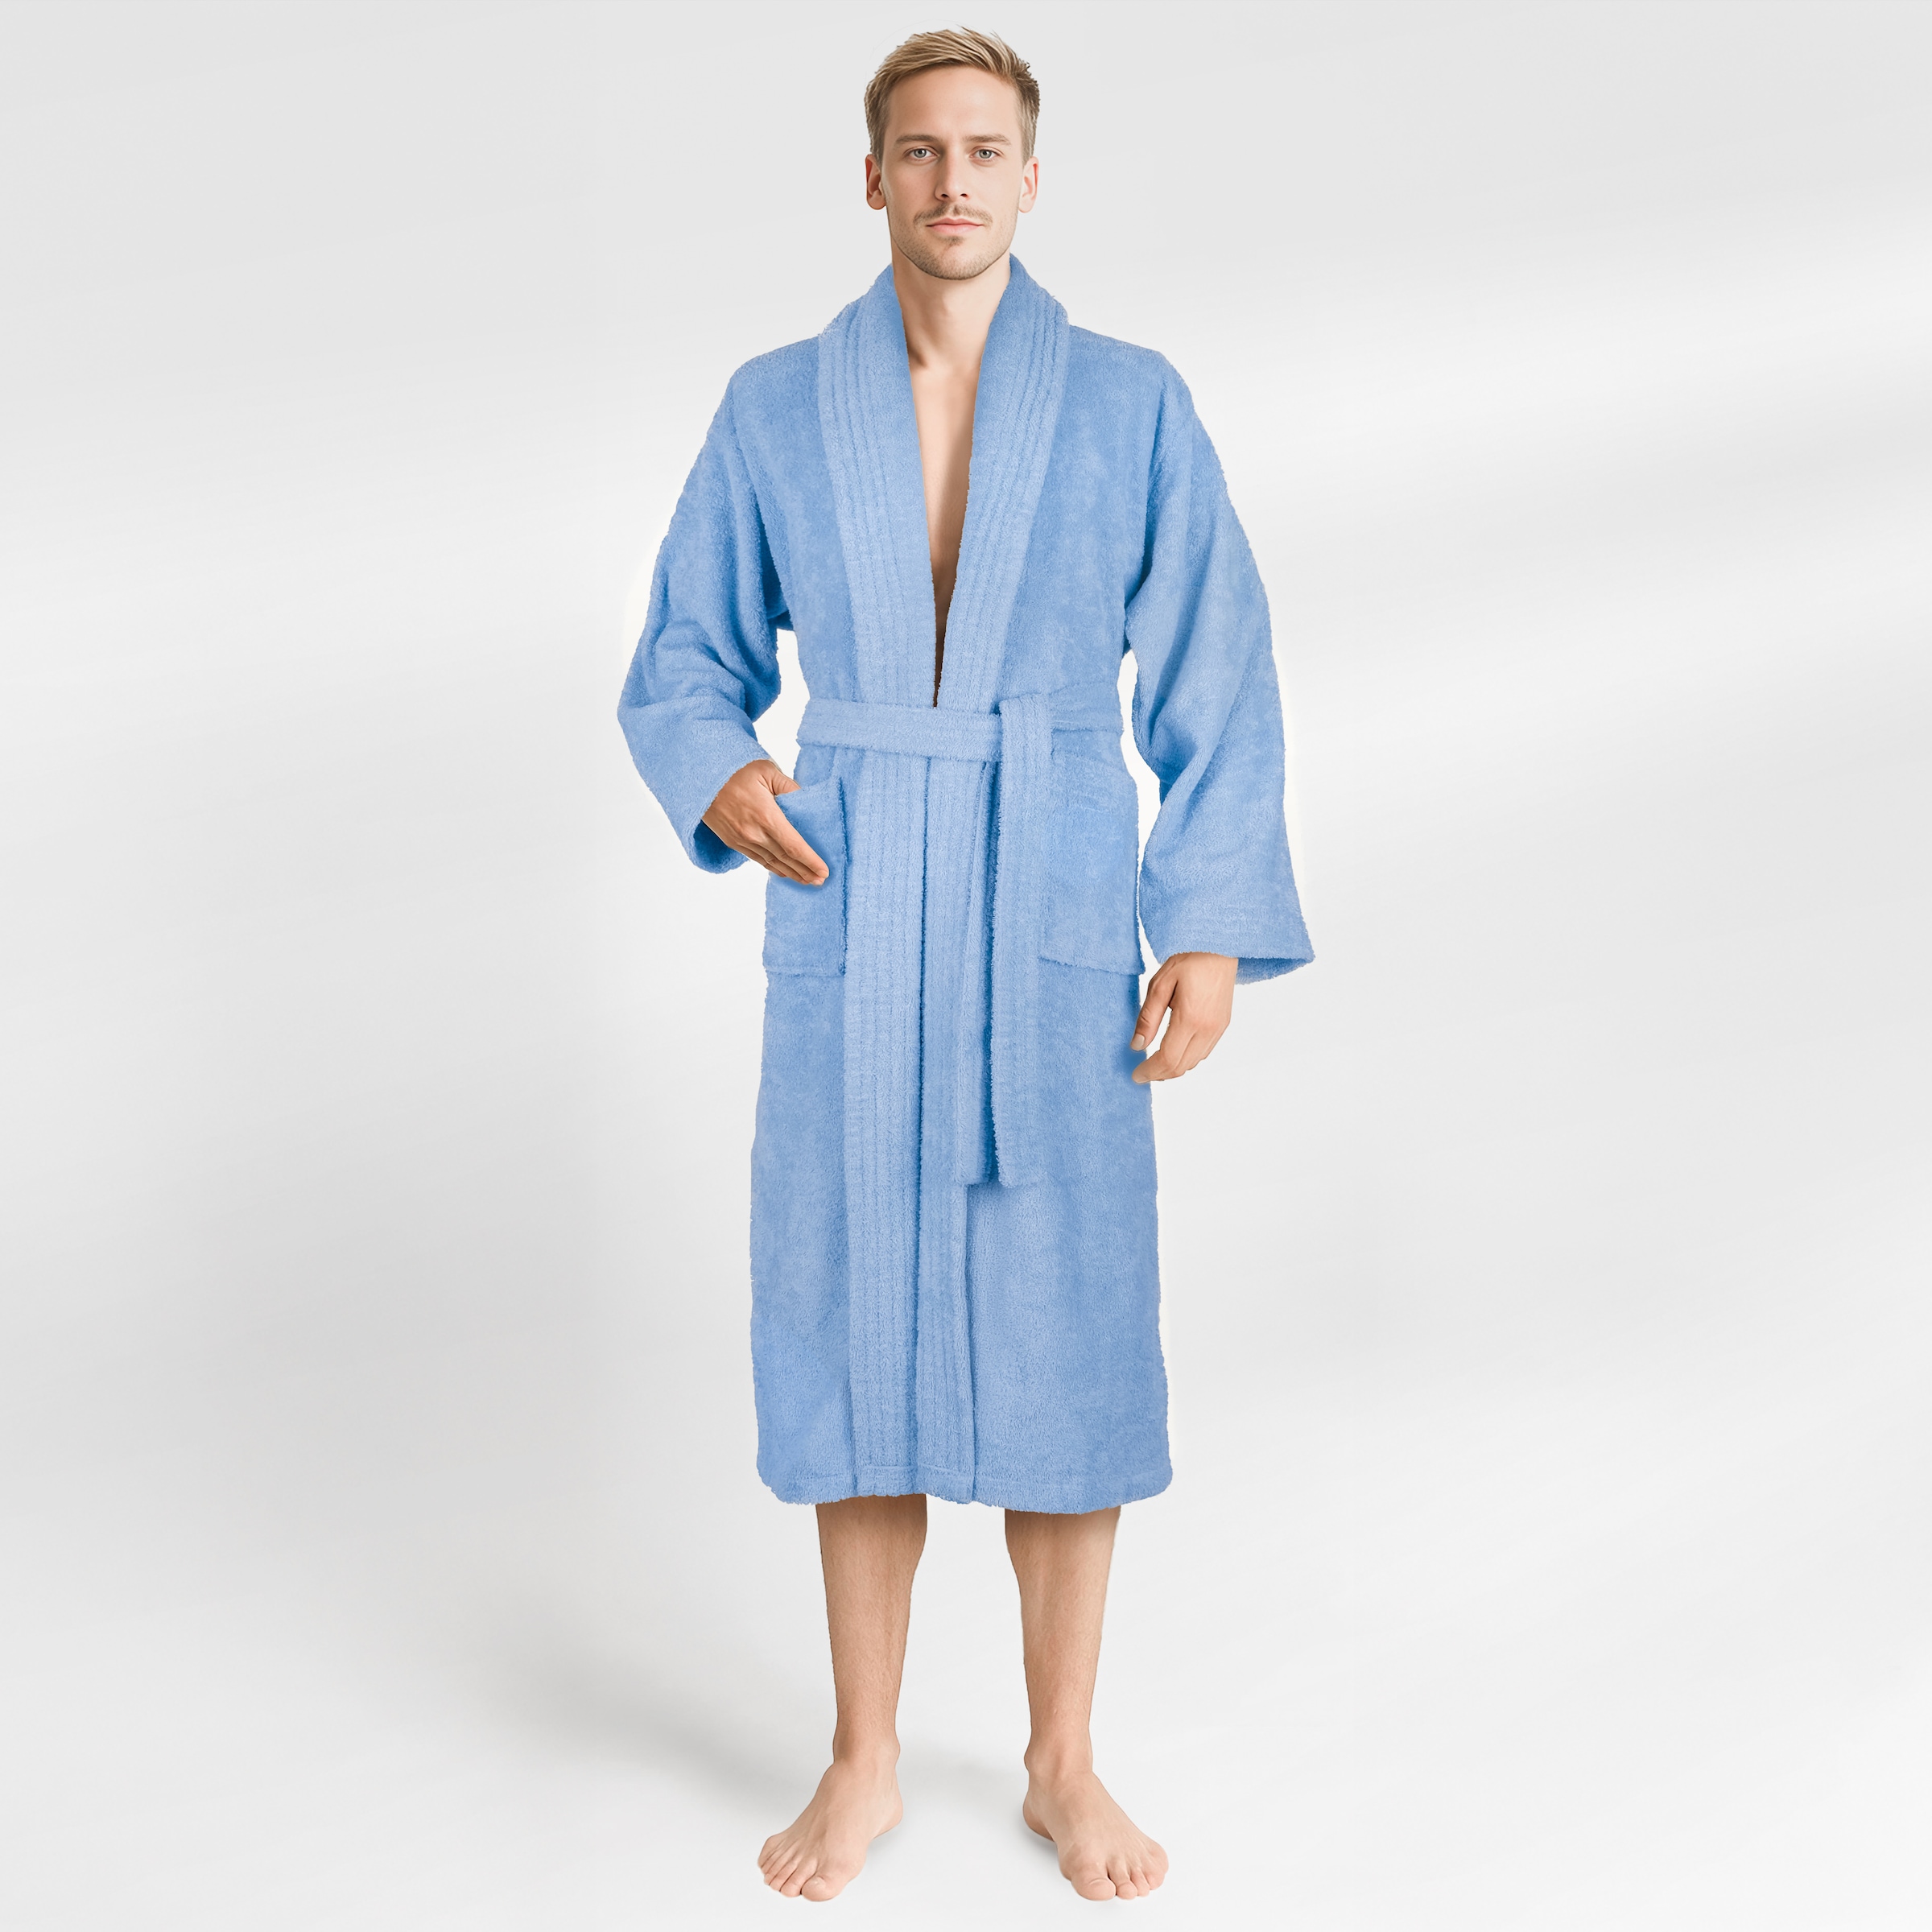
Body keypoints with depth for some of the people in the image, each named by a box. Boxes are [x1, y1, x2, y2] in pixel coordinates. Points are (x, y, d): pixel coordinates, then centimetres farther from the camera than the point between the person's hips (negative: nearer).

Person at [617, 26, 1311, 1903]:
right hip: (850, 923, 1)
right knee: (855, 1326, 5)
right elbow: (686, 663, 10)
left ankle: (1063, 1763, 24)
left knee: (1063, 1337, 4)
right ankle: (864, 1764, 23)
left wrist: (1214, 931, -6)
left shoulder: (1131, 404, 2)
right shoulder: (774, 408, 5)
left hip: (1055, 921, -1)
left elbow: (1213, 683, 1)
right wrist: (719, 782, -13)